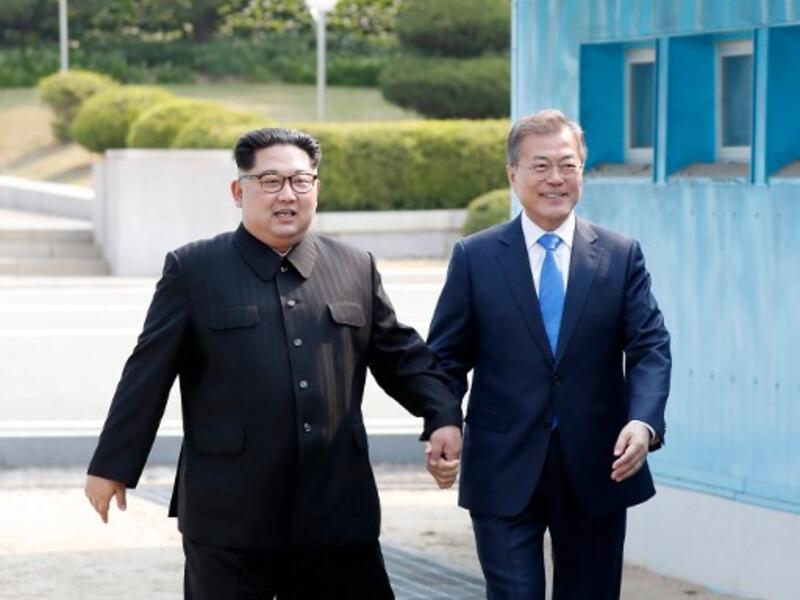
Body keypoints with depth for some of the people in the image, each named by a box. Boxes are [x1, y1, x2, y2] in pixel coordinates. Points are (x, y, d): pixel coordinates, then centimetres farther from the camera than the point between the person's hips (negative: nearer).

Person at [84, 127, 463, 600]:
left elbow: (400, 355, 16)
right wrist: (113, 466, 2)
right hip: (229, 514, -3)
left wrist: (443, 417, 0)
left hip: (338, 508, 3)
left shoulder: (356, 269, 11)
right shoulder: (193, 270, 1)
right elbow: (148, 375, 1)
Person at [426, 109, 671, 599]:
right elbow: (447, 356, 4)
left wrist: (644, 421, -22)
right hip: (504, 473, -2)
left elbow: (651, 347, -3)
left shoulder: (621, 256, 4)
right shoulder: (475, 257, 3)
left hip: (597, 471, 2)